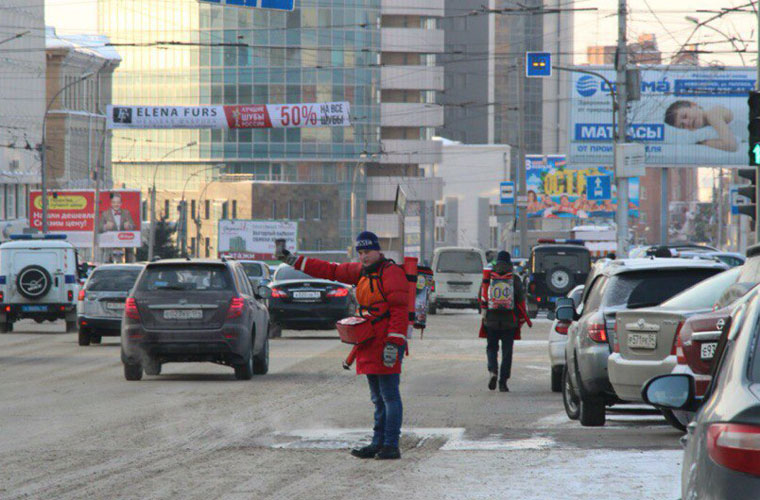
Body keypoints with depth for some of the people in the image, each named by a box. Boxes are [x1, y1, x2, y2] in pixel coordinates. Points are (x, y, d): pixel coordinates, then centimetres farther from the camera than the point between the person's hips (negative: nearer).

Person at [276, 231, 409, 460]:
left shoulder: (391, 273, -11)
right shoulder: (362, 272, 16)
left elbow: (399, 311, -16)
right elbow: (331, 271, 23)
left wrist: (393, 344, -22)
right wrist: (295, 261, 21)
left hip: (386, 344, -9)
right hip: (369, 345, 9)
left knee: (389, 396, -8)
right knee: (378, 398, 11)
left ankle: (391, 446, -9)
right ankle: (378, 443, 14)